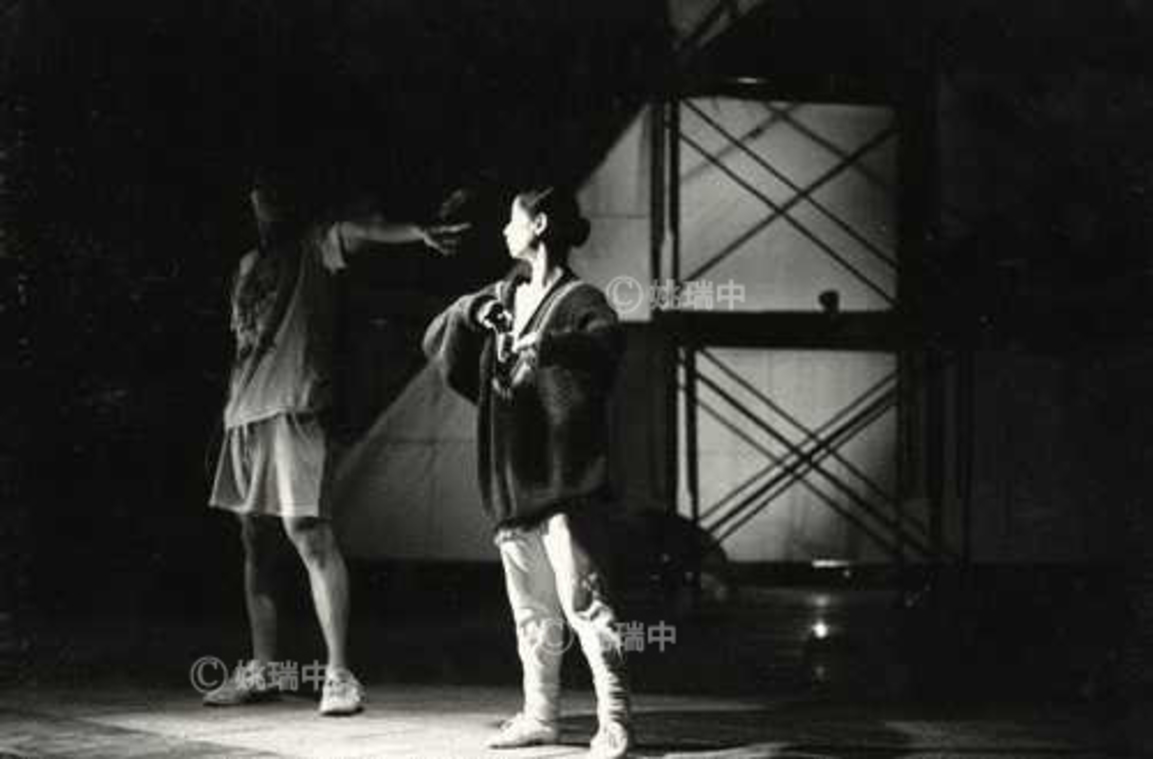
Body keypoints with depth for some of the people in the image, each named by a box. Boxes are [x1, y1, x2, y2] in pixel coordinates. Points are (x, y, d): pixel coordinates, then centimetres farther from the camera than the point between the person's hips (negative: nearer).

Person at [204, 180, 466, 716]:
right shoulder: (248, 266, 20)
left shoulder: (313, 248, 0)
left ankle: (339, 675, -12)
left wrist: (418, 233, -40)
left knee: (310, 537, -13)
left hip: (293, 410, -7)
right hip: (244, 414, 7)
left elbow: (357, 231, -21)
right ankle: (261, 670, 22)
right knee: (254, 543, 12)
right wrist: (232, 409, 18)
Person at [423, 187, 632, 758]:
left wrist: (547, 345, -43)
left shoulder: (578, 299, -5)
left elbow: (606, 342, -27)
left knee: (582, 600, -12)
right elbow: (435, 344, 16)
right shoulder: (502, 297, 17)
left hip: (564, 477, -7)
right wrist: (470, 312, -3)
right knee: (530, 609, 13)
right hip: (511, 480, 7)